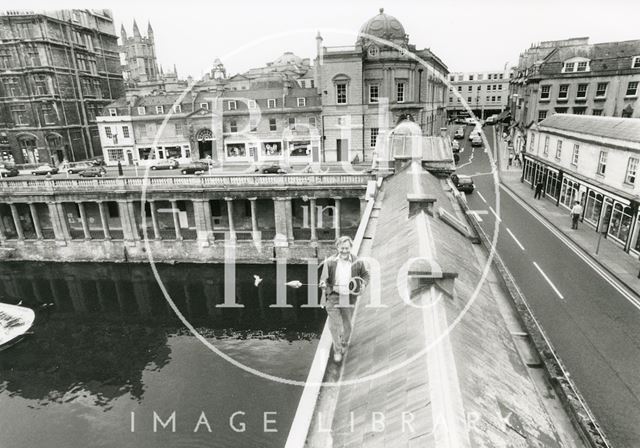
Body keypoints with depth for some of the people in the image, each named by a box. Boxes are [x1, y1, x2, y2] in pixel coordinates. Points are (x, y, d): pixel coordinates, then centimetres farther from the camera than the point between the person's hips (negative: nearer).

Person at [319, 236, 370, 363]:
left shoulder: (358, 262, -3)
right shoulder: (330, 262, -6)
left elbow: (365, 275, 12)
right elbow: (323, 279, -2)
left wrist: (363, 284, -8)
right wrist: (324, 284, -25)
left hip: (349, 299, 1)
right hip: (332, 297, -1)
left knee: (347, 326, 14)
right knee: (334, 325, -1)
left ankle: (344, 344, 43)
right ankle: (337, 350, 20)